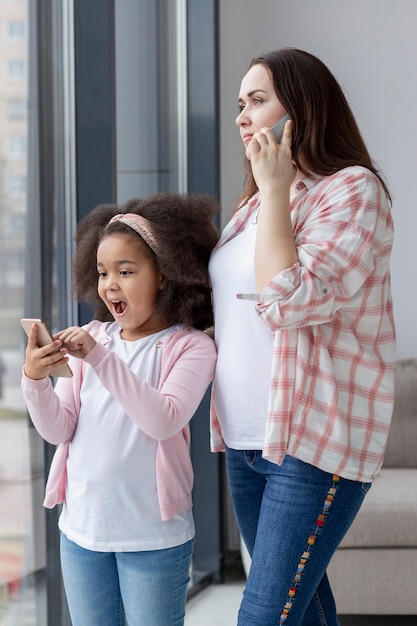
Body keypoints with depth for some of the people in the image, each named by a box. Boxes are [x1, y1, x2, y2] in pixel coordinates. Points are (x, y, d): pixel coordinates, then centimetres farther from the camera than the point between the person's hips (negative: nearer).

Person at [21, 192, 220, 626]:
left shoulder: (190, 346, -8)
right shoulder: (89, 339, 4)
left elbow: (163, 421, -24)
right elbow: (58, 430, 1)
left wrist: (100, 357, -28)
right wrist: (35, 378, -17)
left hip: (153, 536, -4)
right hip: (81, 527, 4)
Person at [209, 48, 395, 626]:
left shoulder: (353, 189, -9)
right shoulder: (256, 203, 16)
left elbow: (291, 301, -21)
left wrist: (275, 190, -14)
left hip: (316, 444, -8)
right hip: (245, 443, 8)